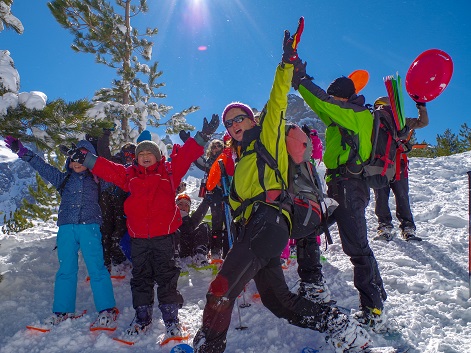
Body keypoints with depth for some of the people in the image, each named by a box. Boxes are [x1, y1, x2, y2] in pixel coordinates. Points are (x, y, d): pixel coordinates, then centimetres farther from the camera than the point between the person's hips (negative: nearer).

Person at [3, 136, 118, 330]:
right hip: (66, 228, 3)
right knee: (66, 269, 7)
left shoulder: (97, 178, 10)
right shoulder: (63, 178, 17)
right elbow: (42, 166, 15)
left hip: (90, 227, -3)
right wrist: (21, 151, 10)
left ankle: (107, 310, -1)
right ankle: (62, 310, 17)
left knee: (96, 268, -7)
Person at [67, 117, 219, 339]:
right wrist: (85, 159, 11)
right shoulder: (129, 175, 11)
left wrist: (202, 137, -5)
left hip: (164, 235, -3)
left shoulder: (168, 171, 5)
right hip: (138, 237, 3)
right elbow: (107, 168, 14)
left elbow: (185, 155, 0)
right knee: (140, 277, 11)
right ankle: (142, 317, 24)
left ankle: (171, 319, 11)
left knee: (166, 276, 2)